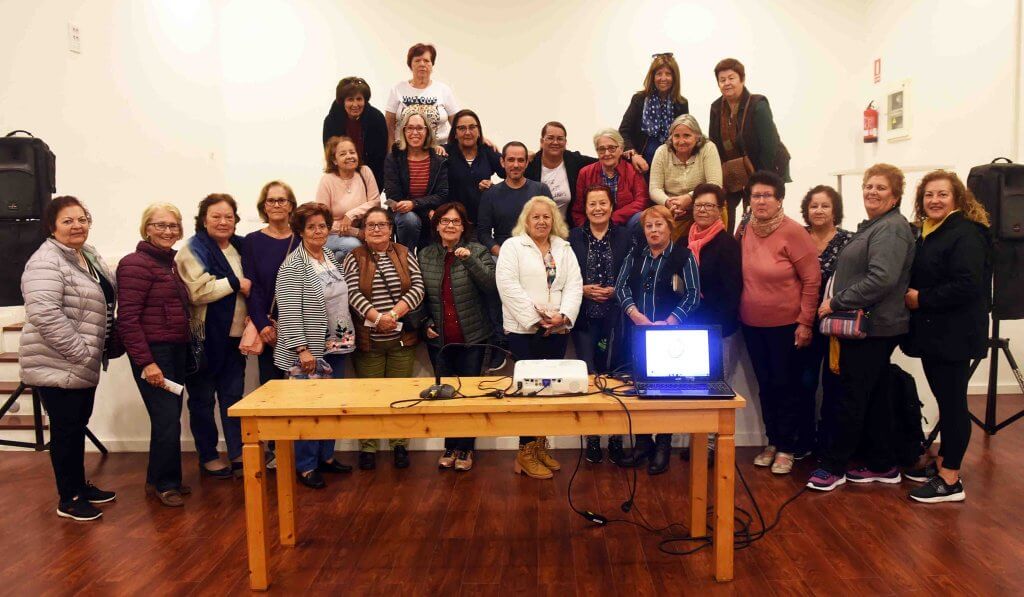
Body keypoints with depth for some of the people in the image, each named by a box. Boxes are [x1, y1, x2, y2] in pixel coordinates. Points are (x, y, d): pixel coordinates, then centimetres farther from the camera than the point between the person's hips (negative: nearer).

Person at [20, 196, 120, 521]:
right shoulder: (46, 263, -18)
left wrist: (100, 348, 12)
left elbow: (105, 300, 23)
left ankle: (80, 485, 32)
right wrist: (81, 352, -25)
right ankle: (68, 500, 14)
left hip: (83, 364, 9)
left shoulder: (90, 257, 11)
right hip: (57, 365, -9)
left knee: (78, 425, 18)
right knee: (66, 429, 1)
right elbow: (44, 315, -28)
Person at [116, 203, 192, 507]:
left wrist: (186, 349, 10)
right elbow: (127, 318, -17)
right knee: (167, 420, -4)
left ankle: (165, 479, 28)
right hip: (153, 353, -8)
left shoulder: (170, 262, 13)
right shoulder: (136, 264, -11)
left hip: (176, 350, 8)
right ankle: (162, 482, 13)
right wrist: (145, 362, -20)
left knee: (169, 418, 14)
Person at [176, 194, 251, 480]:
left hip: (234, 336, 6)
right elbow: (198, 292, -22)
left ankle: (237, 454, 17)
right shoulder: (193, 250, -8)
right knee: (203, 398, 6)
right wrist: (235, 283, -14)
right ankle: (208, 457, 17)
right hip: (204, 338, -5)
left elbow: (251, 287, 24)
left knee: (233, 395, 9)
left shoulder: (240, 246, 11)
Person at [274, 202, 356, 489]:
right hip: (309, 351, -7)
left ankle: (326, 456, 28)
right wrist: (302, 349, -21)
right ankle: (305, 466, 14)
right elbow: (289, 311, -18)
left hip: (336, 347, 7)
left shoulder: (330, 257, 9)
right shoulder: (293, 266, -13)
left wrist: (348, 337, 13)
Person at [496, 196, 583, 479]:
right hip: (525, 329, -5)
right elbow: (508, 284, -10)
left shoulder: (564, 248, 15)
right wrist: (537, 318, -15)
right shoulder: (512, 246, 1)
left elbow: (574, 284, 6)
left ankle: (541, 447, 20)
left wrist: (563, 315, -11)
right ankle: (526, 453, 7)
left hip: (557, 330, 5)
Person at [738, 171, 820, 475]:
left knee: (787, 386, 6)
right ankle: (772, 442, 29)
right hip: (752, 324, 5)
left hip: (787, 325, -5)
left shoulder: (793, 232, -15)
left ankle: (786, 448, 20)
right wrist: (739, 310, 7)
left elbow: (812, 280, -14)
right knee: (765, 385, 15)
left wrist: (805, 322, -15)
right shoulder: (745, 230, 1)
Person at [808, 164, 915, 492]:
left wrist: (837, 303, -18)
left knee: (853, 397, -2)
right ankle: (882, 465, 22)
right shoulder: (873, 227, 18)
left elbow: (881, 278, -26)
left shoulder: (891, 228, -14)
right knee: (874, 396, 14)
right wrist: (837, 303, 14)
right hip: (866, 327, 10)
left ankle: (833, 466, 7)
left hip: (874, 328, -10)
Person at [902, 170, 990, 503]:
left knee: (953, 402, -2)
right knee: (944, 400, 17)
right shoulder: (925, 233, 13)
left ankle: (951, 481, 5)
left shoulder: (965, 234, -14)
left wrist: (921, 298, -18)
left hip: (955, 335, -9)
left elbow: (967, 286, -25)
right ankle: (942, 463, 28)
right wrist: (909, 296, 1)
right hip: (931, 332, 9)